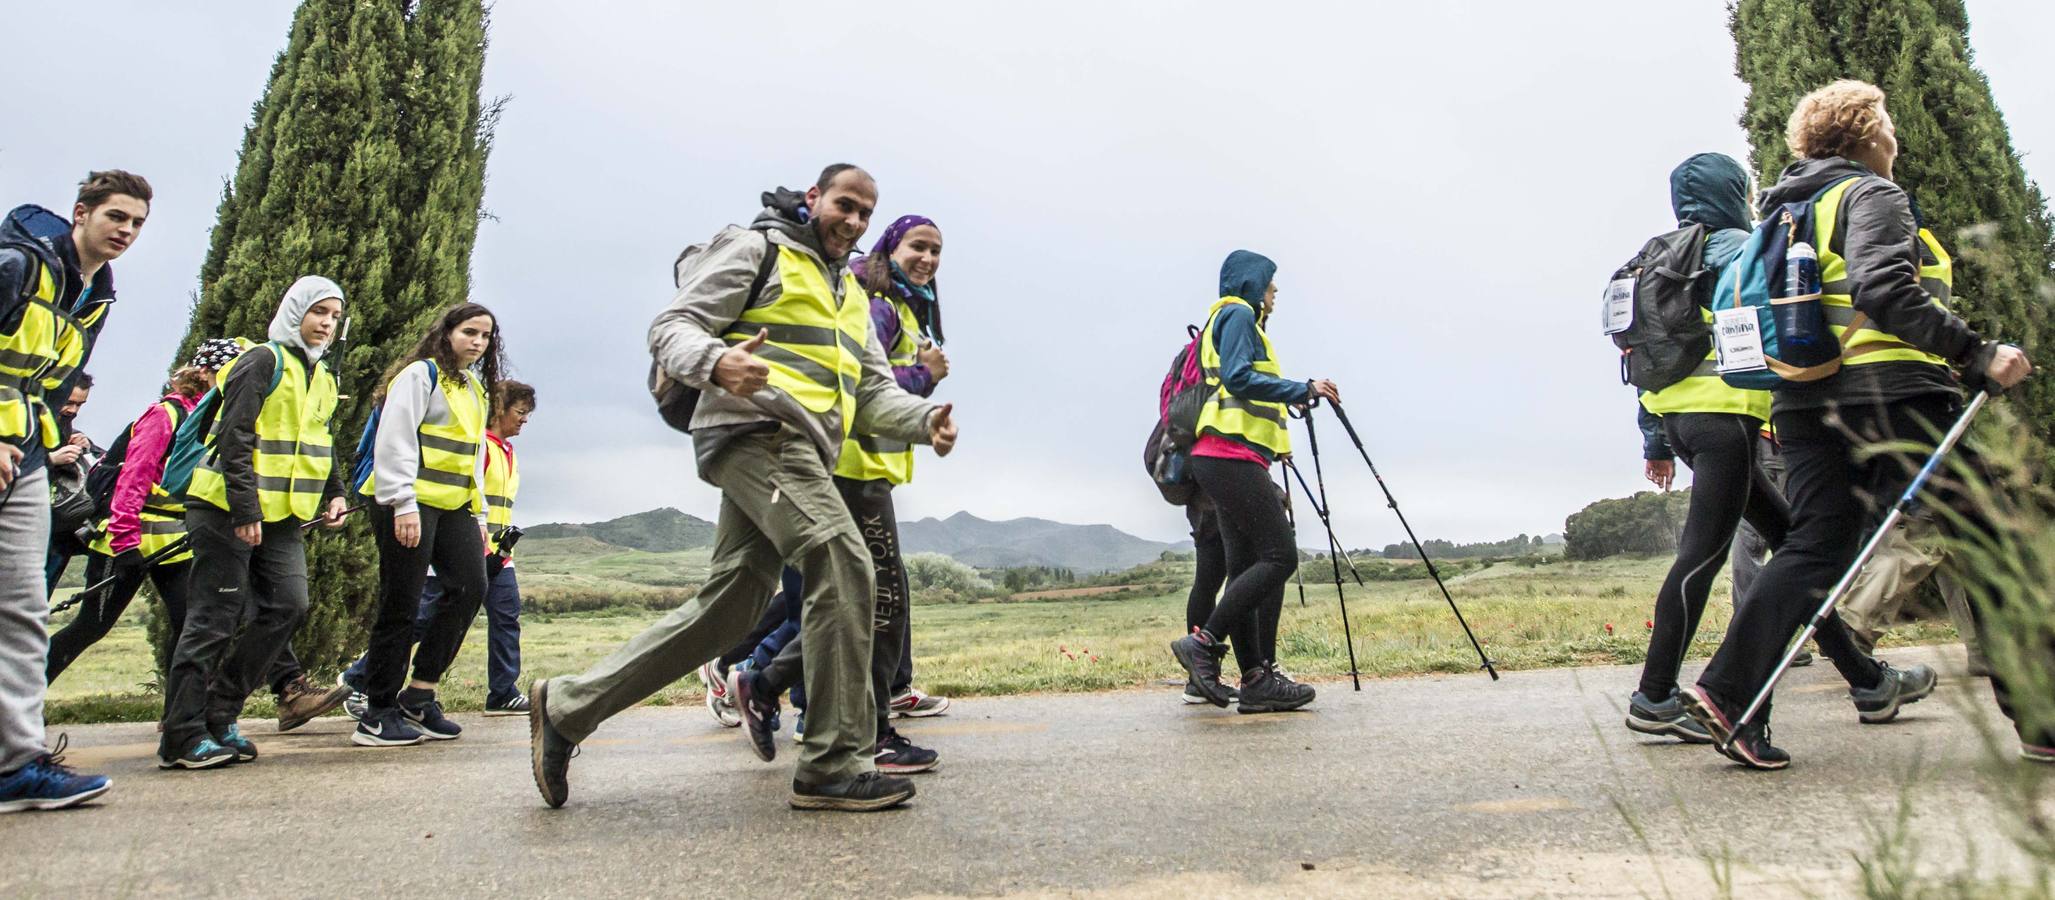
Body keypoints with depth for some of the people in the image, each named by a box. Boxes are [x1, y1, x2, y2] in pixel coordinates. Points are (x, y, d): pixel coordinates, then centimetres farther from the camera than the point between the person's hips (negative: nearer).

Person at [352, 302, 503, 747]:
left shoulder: (475, 388, 22)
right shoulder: (421, 374, -4)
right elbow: (395, 440, -13)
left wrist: (478, 514, 20)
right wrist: (403, 504, -19)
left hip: (453, 506, 8)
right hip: (409, 504, -8)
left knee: (470, 585, -7)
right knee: (401, 605, -6)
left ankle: (418, 697, 2)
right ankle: (378, 714, 5)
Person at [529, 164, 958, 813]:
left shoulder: (851, 295, 30)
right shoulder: (758, 249, 6)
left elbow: (875, 391, 22)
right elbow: (671, 327, -3)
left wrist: (924, 418, 0)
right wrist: (716, 362, -26)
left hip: (796, 454, 9)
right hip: (758, 431, -9)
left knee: (726, 607, 4)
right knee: (842, 563, -22)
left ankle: (566, 707, 15)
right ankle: (835, 766, -17)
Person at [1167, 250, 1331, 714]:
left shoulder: (1232, 318, 29)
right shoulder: (1238, 314, -1)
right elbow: (1237, 377, -16)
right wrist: (1303, 389, -14)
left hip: (1225, 462, 10)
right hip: (1233, 456, -10)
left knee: (1246, 567, 3)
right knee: (1279, 556, -14)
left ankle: (1257, 679, 1)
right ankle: (1203, 642, -15)